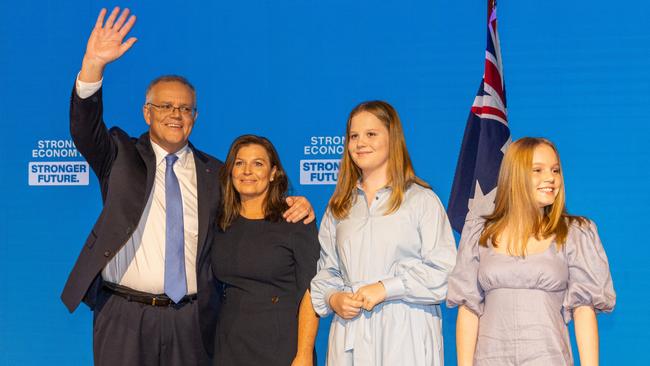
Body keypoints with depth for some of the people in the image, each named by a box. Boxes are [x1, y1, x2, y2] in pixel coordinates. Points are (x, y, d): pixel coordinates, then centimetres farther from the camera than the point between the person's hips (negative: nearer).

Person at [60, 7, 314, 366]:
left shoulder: (214, 172, 10)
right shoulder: (121, 156, 5)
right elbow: (85, 128, -12)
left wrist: (293, 208, -2)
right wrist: (93, 65, -27)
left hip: (191, 320, 2)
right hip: (124, 316, -1)